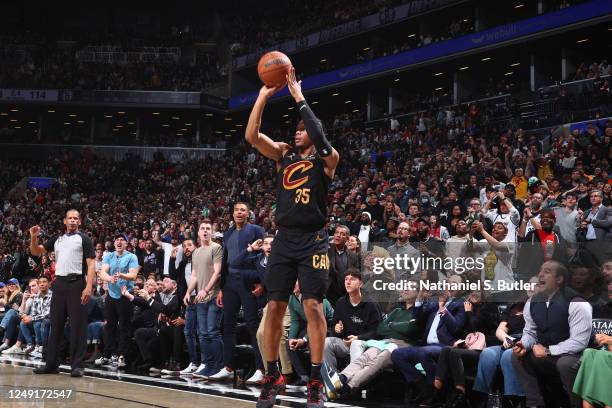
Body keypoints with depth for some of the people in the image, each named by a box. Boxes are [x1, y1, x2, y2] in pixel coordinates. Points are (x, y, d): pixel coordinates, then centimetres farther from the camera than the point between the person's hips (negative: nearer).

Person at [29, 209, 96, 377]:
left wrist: (89, 287, -17)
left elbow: (91, 264, -5)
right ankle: (51, 364, 14)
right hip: (59, 283, 5)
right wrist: (34, 238, 0)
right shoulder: (57, 240, 16)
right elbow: (36, 252, 20)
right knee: (55, 324, 8)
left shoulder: (84, 239, 2)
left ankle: (77, 365, -3)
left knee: (78, 325, -5)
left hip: (77, 283, -5)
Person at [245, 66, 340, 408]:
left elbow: (319, 136, -21)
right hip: (284, 239, 4)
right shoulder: (284, 155, 12)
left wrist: (299, 98, -16)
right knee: (275, 307, 3)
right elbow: (252, 136, 0)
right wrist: (264, 95, -6)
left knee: (313, 306, -8)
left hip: (313, 241, -4)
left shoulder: (327, 159, 0)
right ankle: (273, 377, 13)